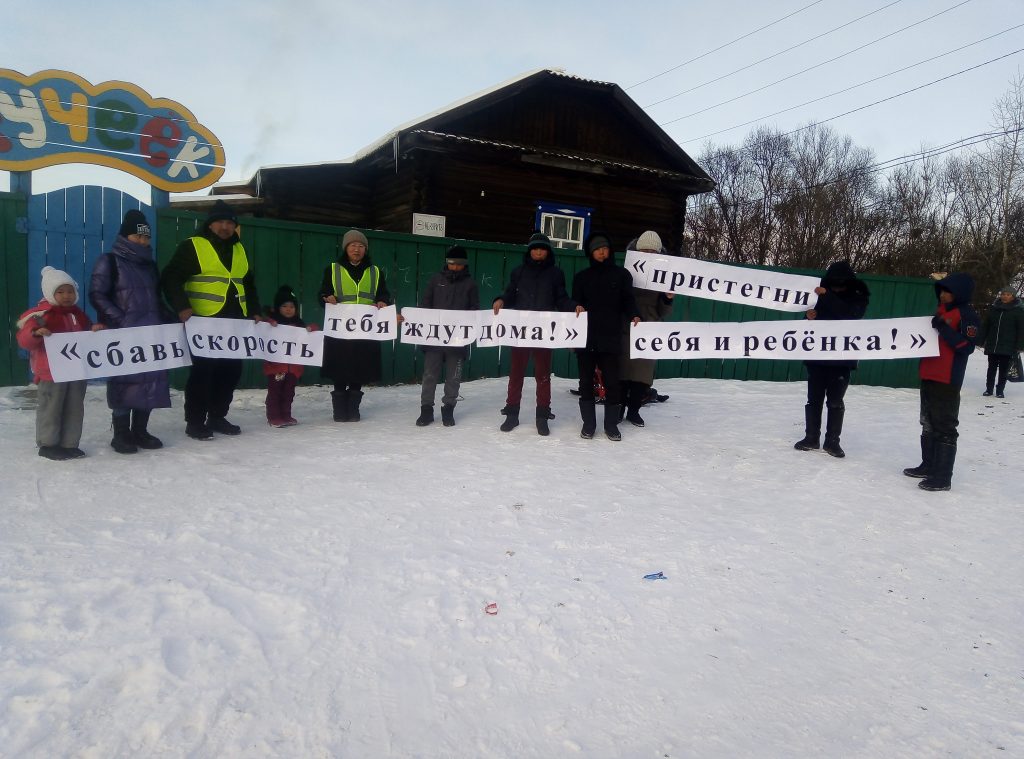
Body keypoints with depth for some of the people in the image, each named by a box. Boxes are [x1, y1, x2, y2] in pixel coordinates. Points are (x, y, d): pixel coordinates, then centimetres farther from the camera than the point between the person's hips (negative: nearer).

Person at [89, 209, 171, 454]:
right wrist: (120, 321, -18)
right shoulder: (109, 261, -1)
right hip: (122, 336, -6)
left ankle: (140, 431, 15)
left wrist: (163, 320, 9)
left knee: (151, 380, 5)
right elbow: (97, 296, -8)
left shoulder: (149, 264, 18)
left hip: (151, 333, 6)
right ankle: (121, 434, 5)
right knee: (124, 381, -5)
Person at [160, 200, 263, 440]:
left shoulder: (239, 249, 18)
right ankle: (195, 421, 6)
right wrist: (182, 307, -20)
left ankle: (217, 417, 23)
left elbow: (248, 284, 26)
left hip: (235, 322, 7)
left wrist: (254, 312, 17)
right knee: (203, 371, -5)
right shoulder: (193, 246, -3)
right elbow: (171, 279, -9)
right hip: (203, 323, -7)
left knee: (231, 370, 10)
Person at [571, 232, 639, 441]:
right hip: (585, 337, 1)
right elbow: (575, 302, 10)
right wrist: (577, 307, -13)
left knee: (612, 381, 0)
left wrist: (634, 316, -16)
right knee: (586, 381, 6)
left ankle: (611, 424, 11)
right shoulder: (581, 277, 11)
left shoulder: (621, 274, 7)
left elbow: (628, 300, 3)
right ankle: (588, 423, 16)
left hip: (610, 338, -1)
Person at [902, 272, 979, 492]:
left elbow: (967, 346, -17)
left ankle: (942, 477, -5)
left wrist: (944, 329, -23)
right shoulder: (940, 310, 16)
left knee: (944, 427, -7)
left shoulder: (966, 315, -8)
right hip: (929, 377, 9)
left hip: (947, 381, -9)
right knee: (928, 423, 16)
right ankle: (929, 466, 27)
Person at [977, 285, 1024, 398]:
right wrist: (981, 341, 7)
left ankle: (1000, 391, 12)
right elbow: (985, 326, 11)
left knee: (1003, 370, 4)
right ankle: (989, 389, 18)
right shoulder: (993, 308, 7)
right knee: (991, 368, 9)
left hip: (1008, 347, -2)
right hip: (992, 346, 3)